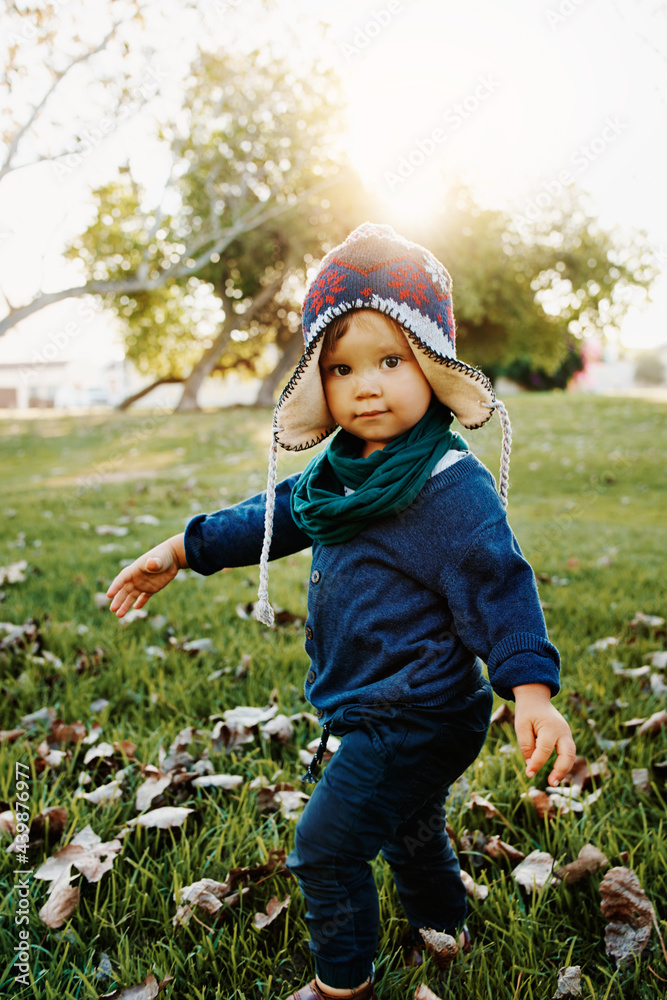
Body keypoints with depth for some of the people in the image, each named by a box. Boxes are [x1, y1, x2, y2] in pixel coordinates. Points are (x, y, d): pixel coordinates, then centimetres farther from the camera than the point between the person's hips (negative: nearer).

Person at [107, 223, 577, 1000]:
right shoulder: (339, 471, 2)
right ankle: (442, 931, 52)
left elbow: (497, 585, -23)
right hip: (373, 711, 8)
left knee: (326, 847, 0)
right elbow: (274, 515, 14)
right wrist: (182, 551, 15)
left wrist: (531, 688, -34)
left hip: (414, 717, -8)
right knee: (410, 829, 27)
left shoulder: (451, 488, -23)